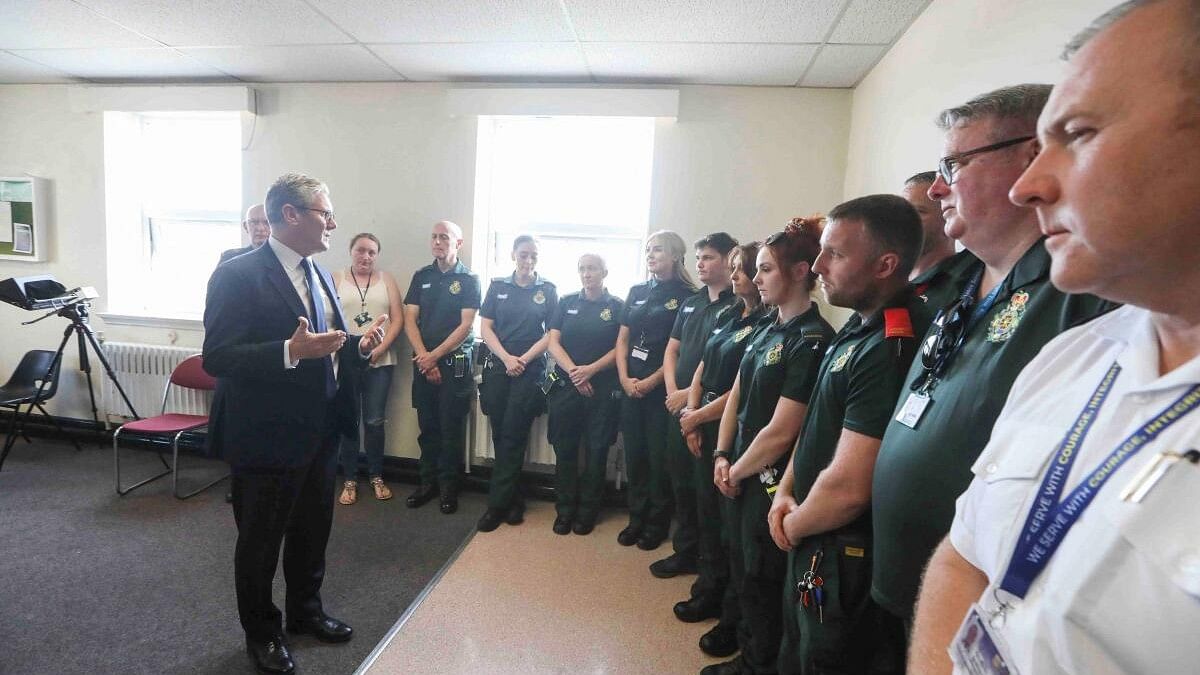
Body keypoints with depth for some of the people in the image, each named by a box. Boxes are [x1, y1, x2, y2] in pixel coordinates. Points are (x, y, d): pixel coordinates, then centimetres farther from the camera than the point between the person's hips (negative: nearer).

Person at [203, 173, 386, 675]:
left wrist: (360, 344, -3)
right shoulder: (238, 275, -16)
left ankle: (305, 611, 45)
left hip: (321, 433, 7)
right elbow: (216, 358, -21)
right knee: (260, 542, 14)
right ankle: (261, 633, 37)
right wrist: (291, 351, -32)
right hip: (266, 438, -7)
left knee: (312, 531, 23)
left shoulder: (320, 274, 8)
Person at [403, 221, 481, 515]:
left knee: (451, 428, 1)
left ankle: (449, 487, 13)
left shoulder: (469, 279, -1)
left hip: (455, 363, -3)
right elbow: (410, 320, 5)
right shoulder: (421, 276, 10)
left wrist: (435, 355, -11)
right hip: (423, 362, 4)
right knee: (427, 425, 10)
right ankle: (428, 482, 23)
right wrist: (423, 356, -8)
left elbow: (466, 325, -7)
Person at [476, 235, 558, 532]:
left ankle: (497, 504, 3)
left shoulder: (548, 290, 4)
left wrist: (523, 359, -9)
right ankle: (513, 499, 20)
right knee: (500, 435, 5)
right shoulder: (498, 286, 8)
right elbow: (485, 327, 3)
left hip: (530, 370, -2)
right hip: (498, 367, 2)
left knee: (513, 437, -4)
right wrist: (506, 358, -10)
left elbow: (551, 334, 1)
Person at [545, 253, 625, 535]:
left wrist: (590, 370, -15)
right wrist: (573, 370, -13)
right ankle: (564, 510, 20)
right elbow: (553, 342, 2)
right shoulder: (567, 303, 9)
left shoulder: (617, 306, 3)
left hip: (603, 389, -2)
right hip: (565, 385, 2)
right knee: (564, 449, 6)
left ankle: (587, 512, 20)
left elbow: (620, 349, -3)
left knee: (596, 451, 5)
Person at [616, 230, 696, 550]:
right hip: (631, 387, 5)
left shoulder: (686, 296, -5)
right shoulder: (637, 291, 11)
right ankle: (636, 518, 26)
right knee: (634, 453, 11)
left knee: (659, 457, 4)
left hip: (661, 389, -5)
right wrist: (625, 378, -3)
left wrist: (651, 382, -12)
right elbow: (622, 339, 9)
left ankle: (657, 523, 22)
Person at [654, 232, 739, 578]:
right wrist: (672, 390, 2)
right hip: (678, 405, 7)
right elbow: (671, 350, 16)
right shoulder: (690, 303, 14)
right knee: (681, 480, 14)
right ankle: (685, 551, 30)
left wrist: (690, 393, -14)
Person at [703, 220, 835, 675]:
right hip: (740, 474, 8)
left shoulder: (812, 340, -20)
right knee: (742, 570, 21)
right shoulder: (767, 328, 6)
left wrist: (736, 472, -8)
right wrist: (722, 457, 1)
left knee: (762, 582, 11)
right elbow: (737, 394, 9)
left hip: (772, 482, -8)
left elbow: (780, 432, -21)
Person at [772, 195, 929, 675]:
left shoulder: (891, 349, -28)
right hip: (813, 548, 9)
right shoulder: (858, 325, 3)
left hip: (845, 563, -9)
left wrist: (794, 526, -11)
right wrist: (786, 492, 2)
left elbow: (848, 488, -30)